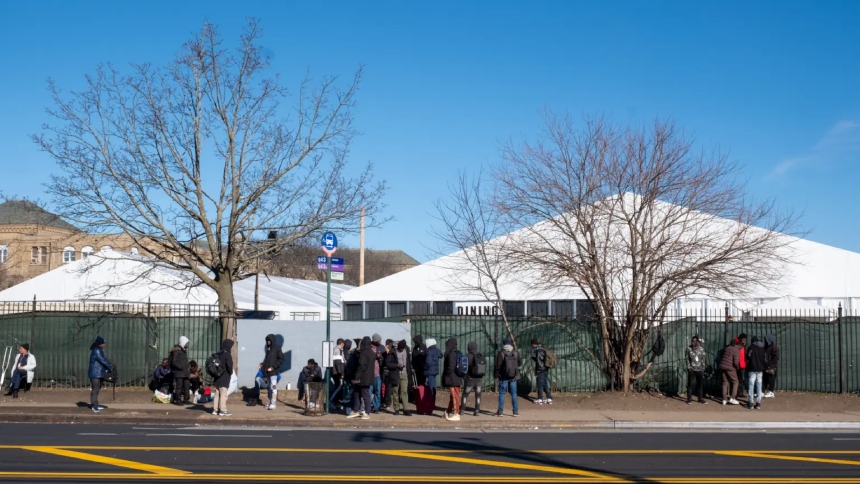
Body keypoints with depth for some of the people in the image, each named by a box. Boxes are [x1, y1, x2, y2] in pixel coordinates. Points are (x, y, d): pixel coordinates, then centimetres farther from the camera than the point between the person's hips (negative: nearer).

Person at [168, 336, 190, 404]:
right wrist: (181, 367, -19)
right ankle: (177, 400, -1)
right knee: (179, 386, -6)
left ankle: (185, 399, 19)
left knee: (186, 386, 11)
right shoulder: (176, 351, -11)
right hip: (179, 372, -9)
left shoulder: (184, 350, 17)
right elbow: (174, 362, -16)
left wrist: (188, 369, 14)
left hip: (185, 373, 9)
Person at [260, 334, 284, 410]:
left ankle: (273, 404, -11)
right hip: (267, 372, 7)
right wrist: (262, 364, 7)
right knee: (268, 387, 11)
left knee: (273, 387, -10)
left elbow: (281, 360, -8)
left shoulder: (277, 349, -4)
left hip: (273, 372, -7)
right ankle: (270, 403, 18)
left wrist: (273, 367, -14)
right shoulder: (268, 349, 16)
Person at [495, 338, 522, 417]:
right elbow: (520, 362, 8)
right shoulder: (515, 353, -1)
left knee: (502, 394, 4)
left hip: (503, 377, -3)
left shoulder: (501, 353, -11)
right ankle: (516, 411, 9)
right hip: (513, 377, 3)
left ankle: (500, 412, 5)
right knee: (514, 393, 10)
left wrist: (497, 375, 1)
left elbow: (498, 365, -10)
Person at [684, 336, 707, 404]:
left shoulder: (701, 349, 3)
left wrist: (703, 367, 1)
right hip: (692, 369, -2)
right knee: (691, 384, -5)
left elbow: (703, 359, 7)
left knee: (700, 384, 6)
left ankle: (700, 398, 17)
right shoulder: (688, 349, -3)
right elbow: (687, 359, -2)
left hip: (700, 369, 2)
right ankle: (689, 399, 1)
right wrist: (689, 367, -8)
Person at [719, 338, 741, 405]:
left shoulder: (727, 348, 8)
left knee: (725, 382, 12)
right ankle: (732, 398, -1)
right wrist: (738, 367, 0)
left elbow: (722, 356, 19)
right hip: (730, 368, -6)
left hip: (722, 366, 6)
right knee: (735, 382, 8)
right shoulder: (736, 351, -12)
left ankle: (724, 399, 10)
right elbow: (736, 362, -17)